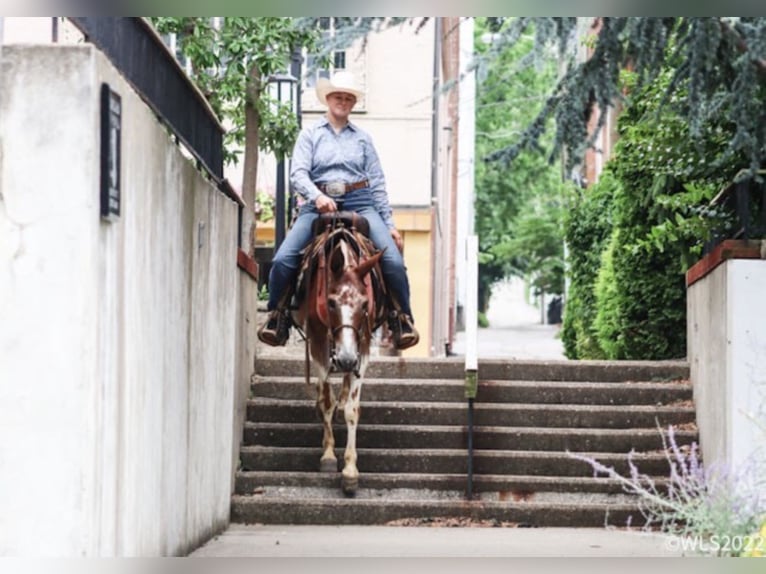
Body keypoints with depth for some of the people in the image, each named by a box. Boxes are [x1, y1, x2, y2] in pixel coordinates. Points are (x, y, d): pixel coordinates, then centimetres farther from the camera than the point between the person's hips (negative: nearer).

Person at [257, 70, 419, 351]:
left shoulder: (362, 138, 17)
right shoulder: (310, 134, 12)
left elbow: (377, 184, 16)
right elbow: (298, 173, 0)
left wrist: (390, 224, 9)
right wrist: (317, 196, -21)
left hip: (359, 203, 1)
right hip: (318, 205, -1)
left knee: (393, 260, -19)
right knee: (283, 259, -20)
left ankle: (402, 320, -3)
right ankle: (277, 317, -1)